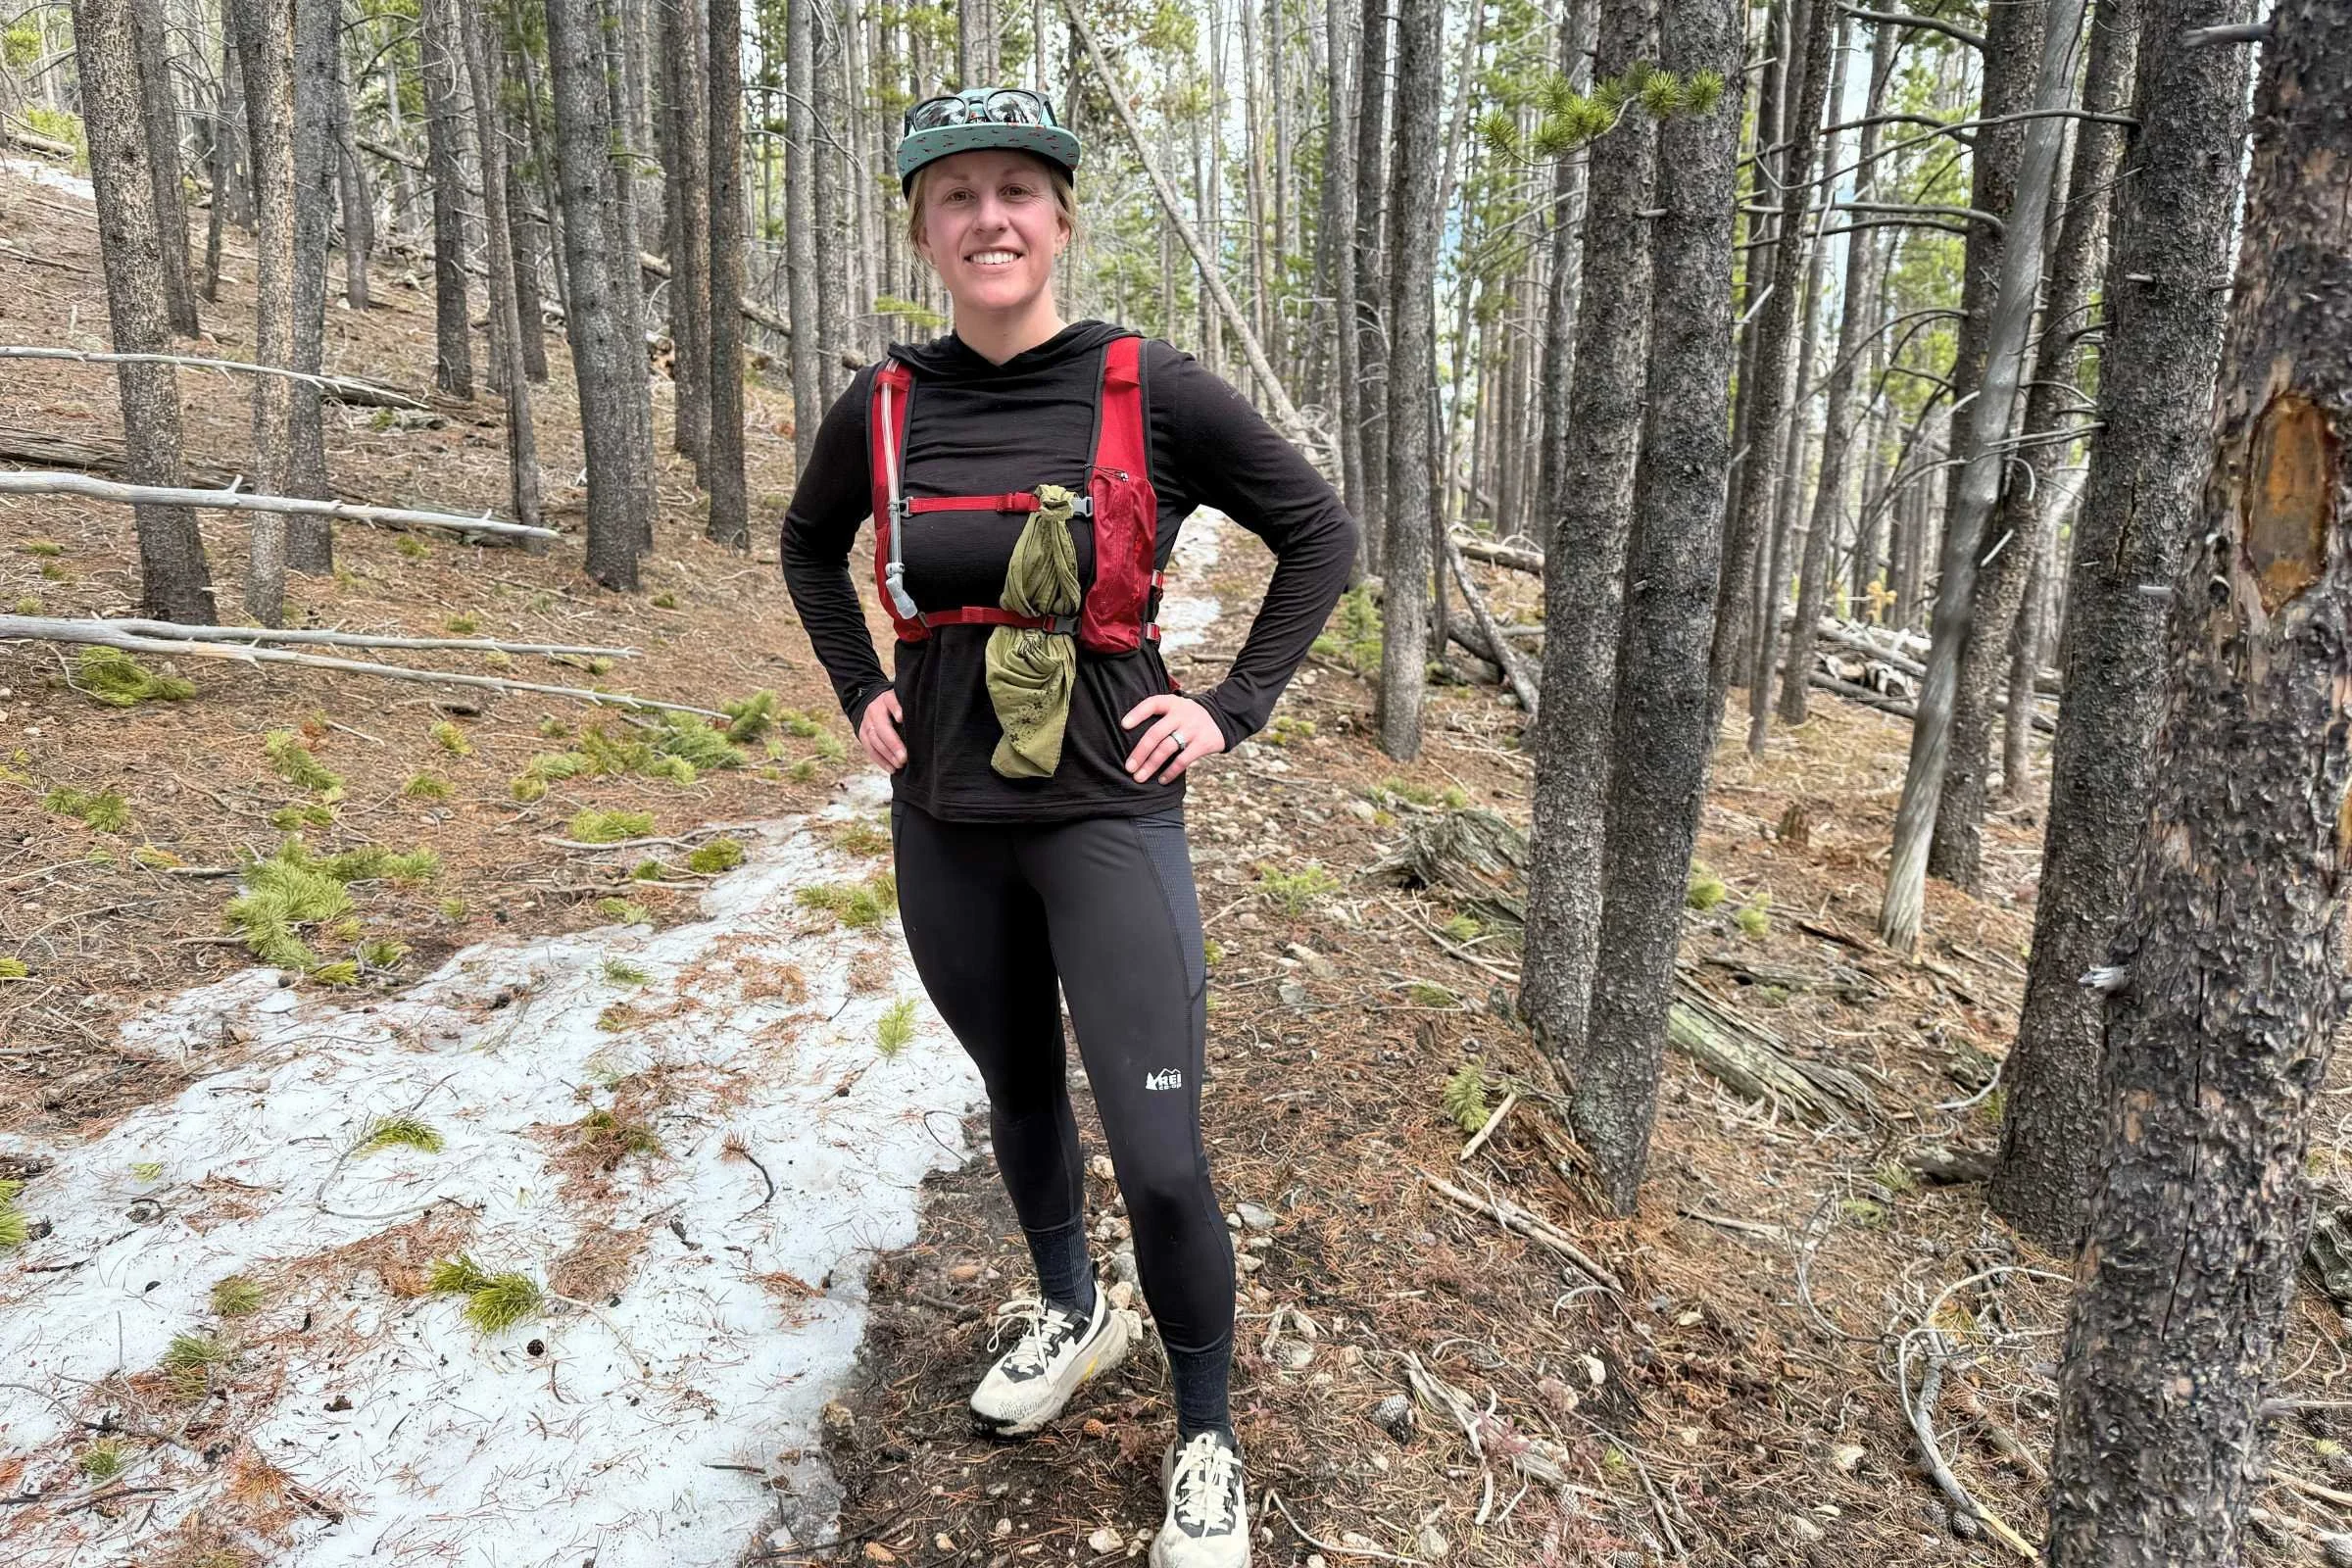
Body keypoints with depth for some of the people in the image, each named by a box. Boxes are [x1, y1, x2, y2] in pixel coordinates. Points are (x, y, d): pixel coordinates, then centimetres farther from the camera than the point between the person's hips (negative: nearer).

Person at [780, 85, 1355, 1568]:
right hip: (945, 819, 4)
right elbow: (810, 543, 20)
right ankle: (1074, 1312, 47)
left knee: (1161, 1161, -6)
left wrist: (1233, 706, -4)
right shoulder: (884, 408, 0)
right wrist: (861, 693, 9)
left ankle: (1207, 1444, 20)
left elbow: (1321, 531, 1)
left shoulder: (1153, 391, -9)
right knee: (1019, 1091, 20)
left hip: (1107, 816, -3)